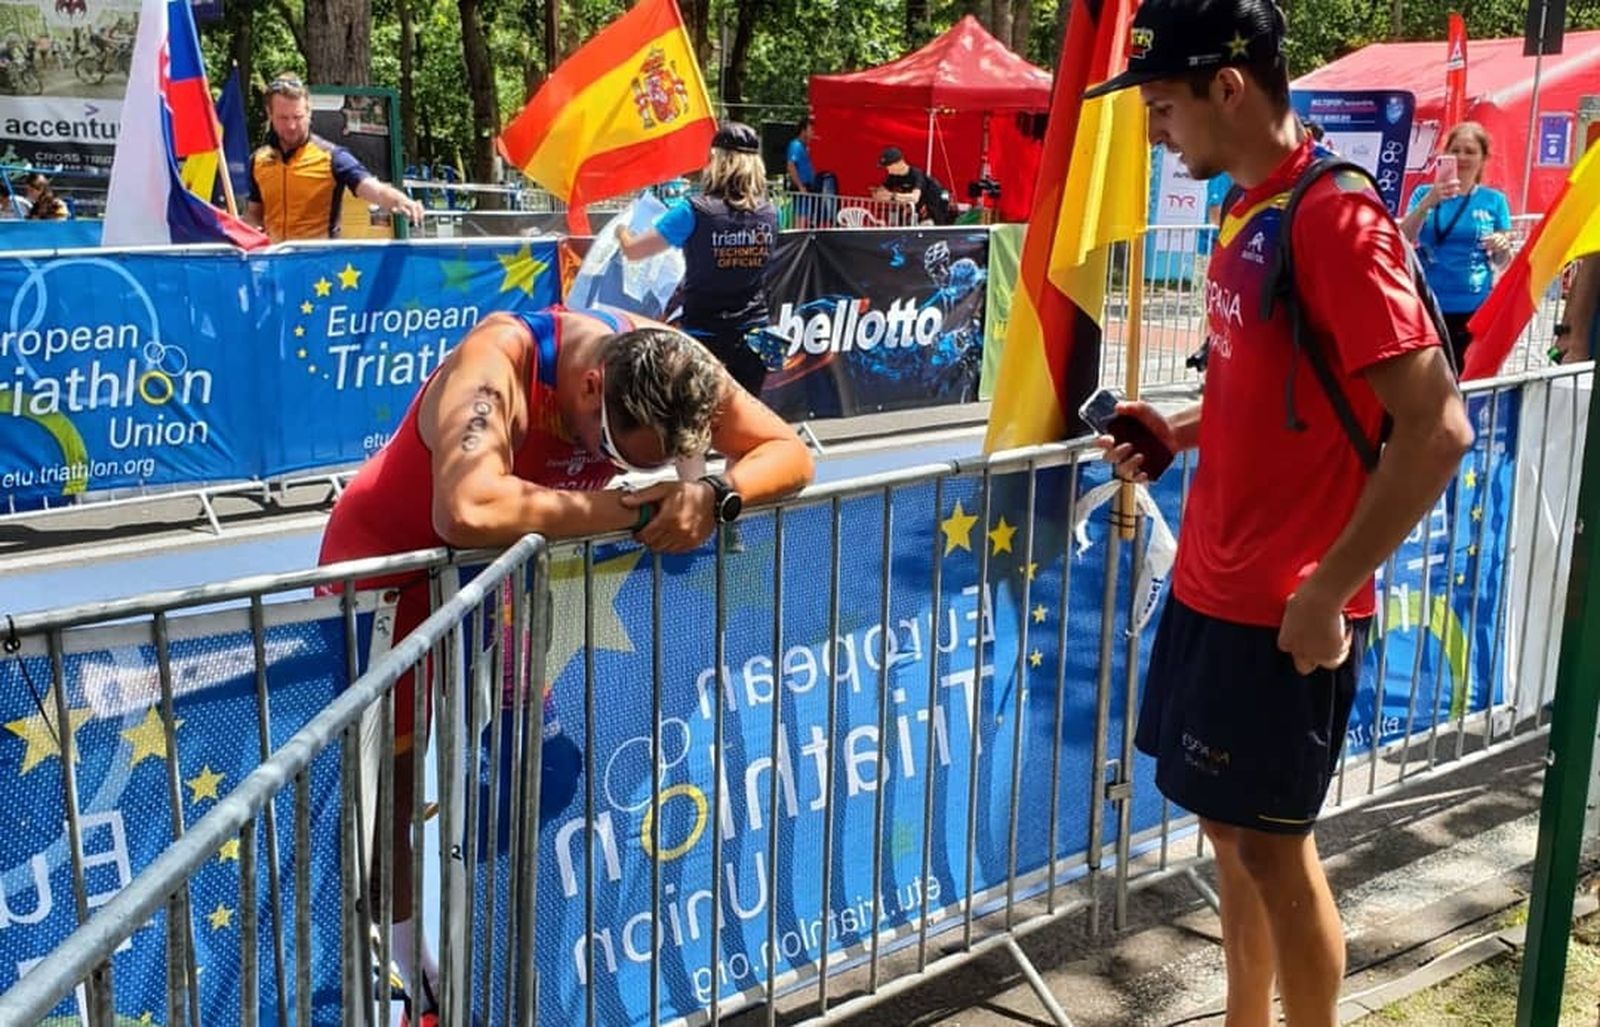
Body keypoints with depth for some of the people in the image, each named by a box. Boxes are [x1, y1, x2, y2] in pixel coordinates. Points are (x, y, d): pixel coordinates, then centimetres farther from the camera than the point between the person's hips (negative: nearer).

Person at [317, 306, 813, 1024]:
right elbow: (469, 513, -57)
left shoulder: (667, 365, -21)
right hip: (386, 564, -5)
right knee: (387, 774, 4)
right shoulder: (498, 365, -40)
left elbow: (789, 453, -15)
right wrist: (628, 508, -45)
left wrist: (715, 496, -37)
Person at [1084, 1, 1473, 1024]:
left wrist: (1325, 593, -21)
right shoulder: (1250, 214, 8)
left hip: (1283, 608, -9)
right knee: (1230, 826, 18)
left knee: (1272, 843, 5)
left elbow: (1435, 429, -24)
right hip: (1211, 585, 9)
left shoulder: (1335, 217, -20)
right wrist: (1179, 431, 5)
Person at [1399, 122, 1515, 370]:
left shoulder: (1494, 200, 6)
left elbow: (1502, 262, 10)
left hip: (1474, 307, 0)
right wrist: (1428, 202, -22)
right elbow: (1404, 241, -9)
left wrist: (1502, 247, -12)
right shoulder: (1424, 193, 5)